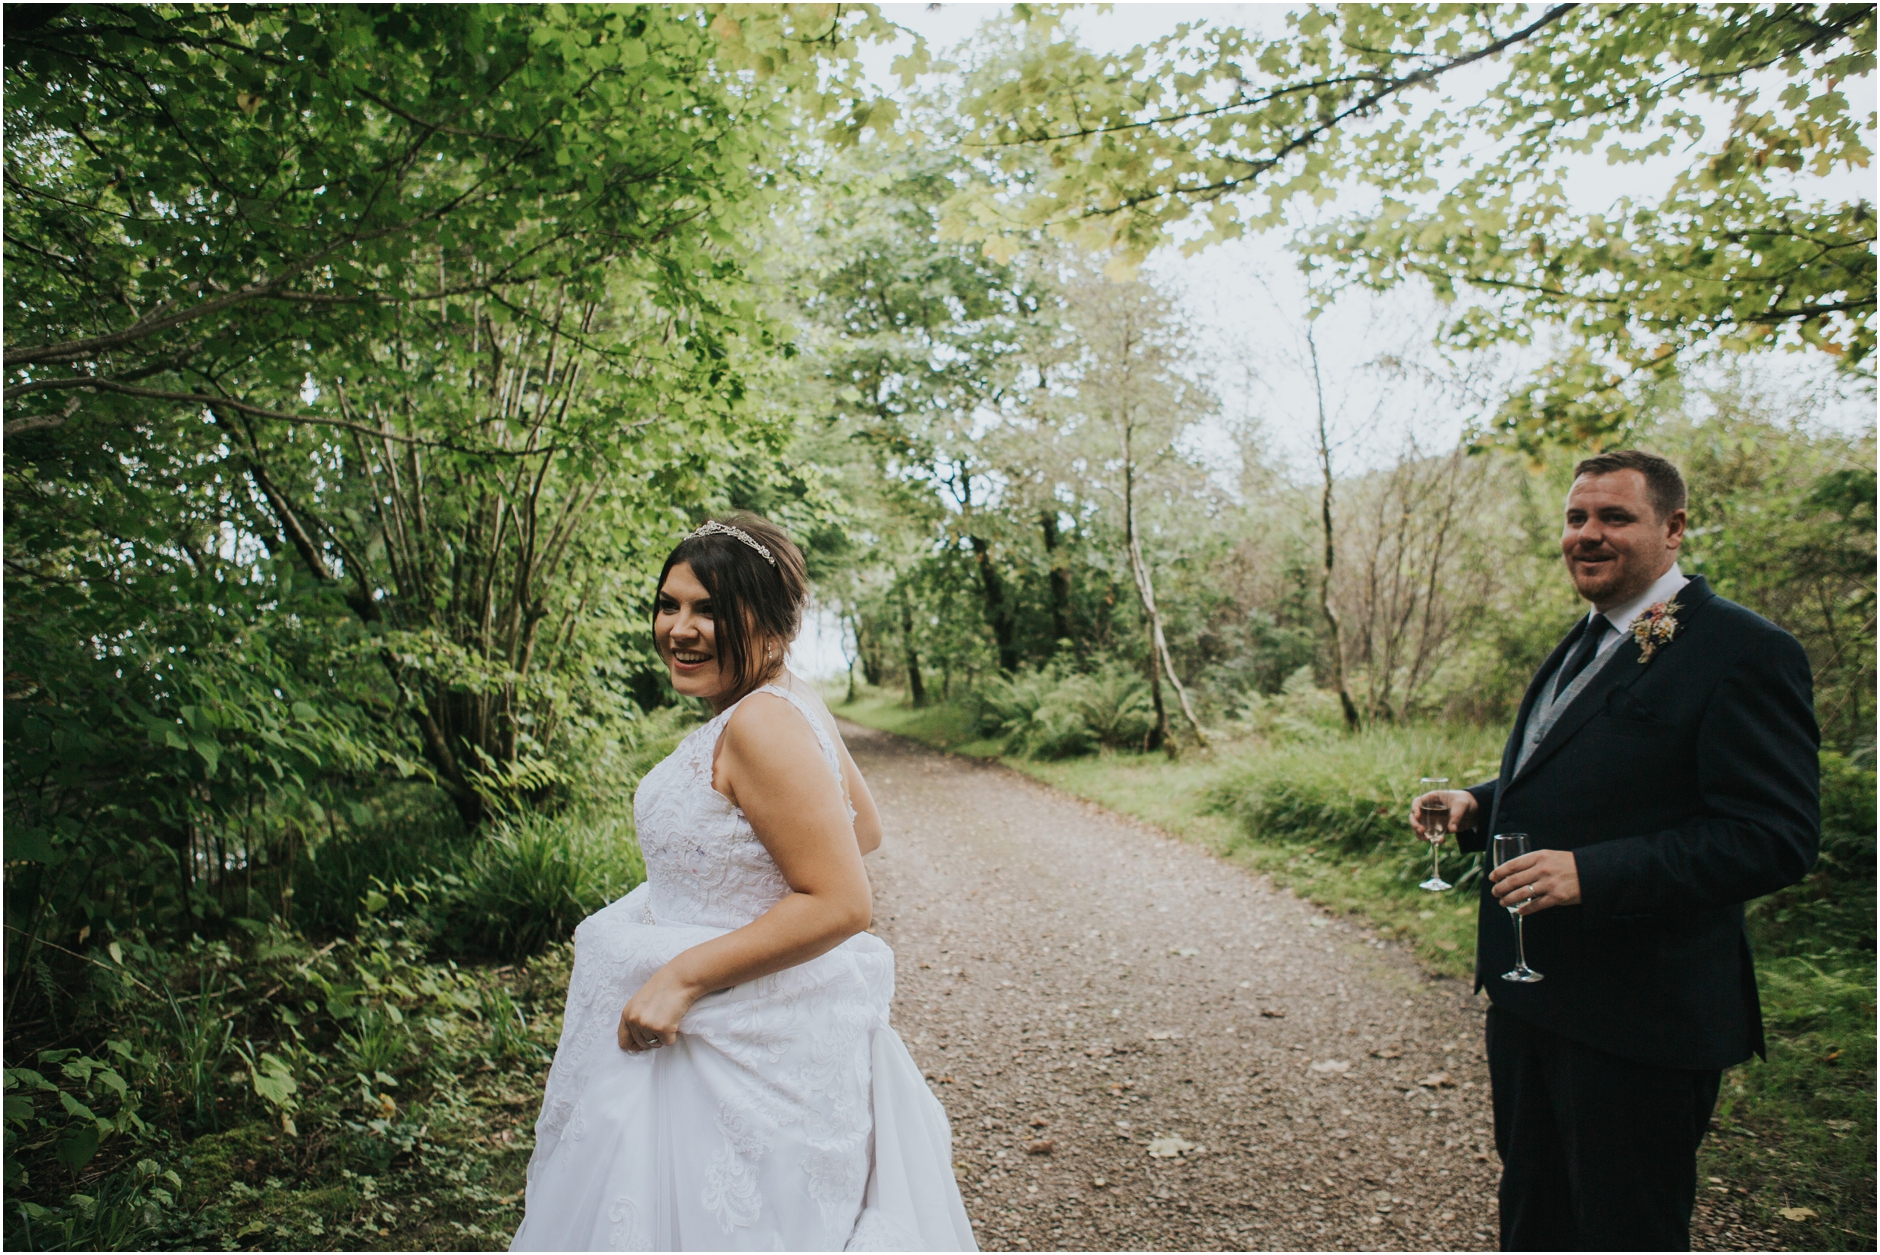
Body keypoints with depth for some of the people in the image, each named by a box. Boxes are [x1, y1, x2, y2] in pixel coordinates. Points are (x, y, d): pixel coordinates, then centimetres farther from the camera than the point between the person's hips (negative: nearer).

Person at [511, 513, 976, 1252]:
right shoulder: (792, 703, 3)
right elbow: (864, 829, 15)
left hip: (743, 1048, -10)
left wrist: (682, 977, -25)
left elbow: (841, 905, -28)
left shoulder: (760, 726, -25)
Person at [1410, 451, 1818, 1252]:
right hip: (1529, 988, 9)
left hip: (1637, 1012, -8)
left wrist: (1591, 874, -30)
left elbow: (1774, 837, -21)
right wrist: (1477, 804, 2)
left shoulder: (1745, 653, -15)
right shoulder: (1586, 643, 14)